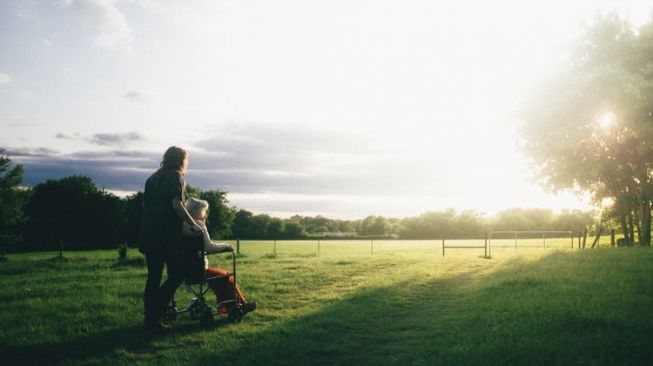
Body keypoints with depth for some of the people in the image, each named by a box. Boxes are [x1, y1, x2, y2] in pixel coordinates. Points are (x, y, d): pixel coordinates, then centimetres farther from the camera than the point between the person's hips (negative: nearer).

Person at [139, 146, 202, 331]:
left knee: (153, 277, 11)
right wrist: (193, 224, -7)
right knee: (177, 273, -1)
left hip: (149, 234, 8)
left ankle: (150, 318, 14)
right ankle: (155, 315, -8)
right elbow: (176, 204, -14)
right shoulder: (175, 176, -4)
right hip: (168, 234, -8)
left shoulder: (153, 178, 18)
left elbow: (145, 204, 20)